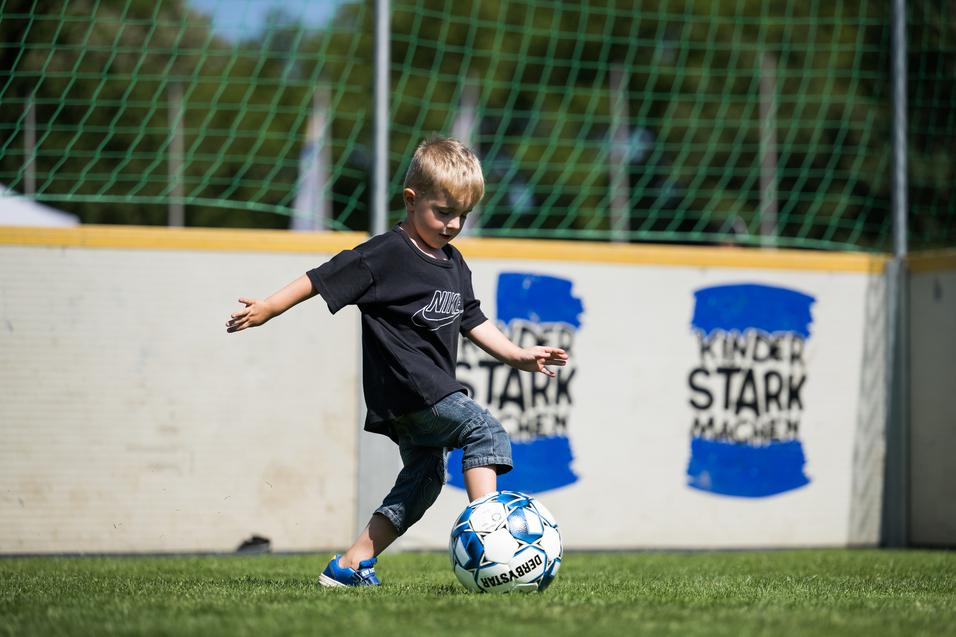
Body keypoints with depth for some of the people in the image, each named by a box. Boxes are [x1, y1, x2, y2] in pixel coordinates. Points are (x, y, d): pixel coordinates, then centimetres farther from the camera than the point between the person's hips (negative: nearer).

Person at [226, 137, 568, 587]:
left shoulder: (454, 265, 16)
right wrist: (268, 308, -14)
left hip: (433, 389, 9)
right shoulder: (387, 255, -10)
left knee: (423, 477, 11)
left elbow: (471, 321, 24)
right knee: (485, 431, -19)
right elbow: (323, 279, -10)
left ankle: (350, 565, 13)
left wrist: (518, 356, 16)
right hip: (405, 384, -9)